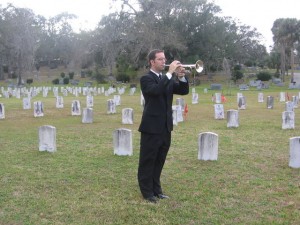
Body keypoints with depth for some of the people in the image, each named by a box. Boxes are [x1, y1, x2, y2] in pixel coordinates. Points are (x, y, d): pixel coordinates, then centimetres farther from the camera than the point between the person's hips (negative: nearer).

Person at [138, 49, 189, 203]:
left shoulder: (168, 78, 13)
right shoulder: (146, 78, -8)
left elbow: (184, 91, 7)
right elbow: (156, 90, -28)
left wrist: (181, 76, -10)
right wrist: (170, 73, -26)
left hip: (165, 127, 7)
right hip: (152, 127, -7)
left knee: (159, 161, 15)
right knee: (148, 161, 3)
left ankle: (156, 189, 26)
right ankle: (147, 192, 13)